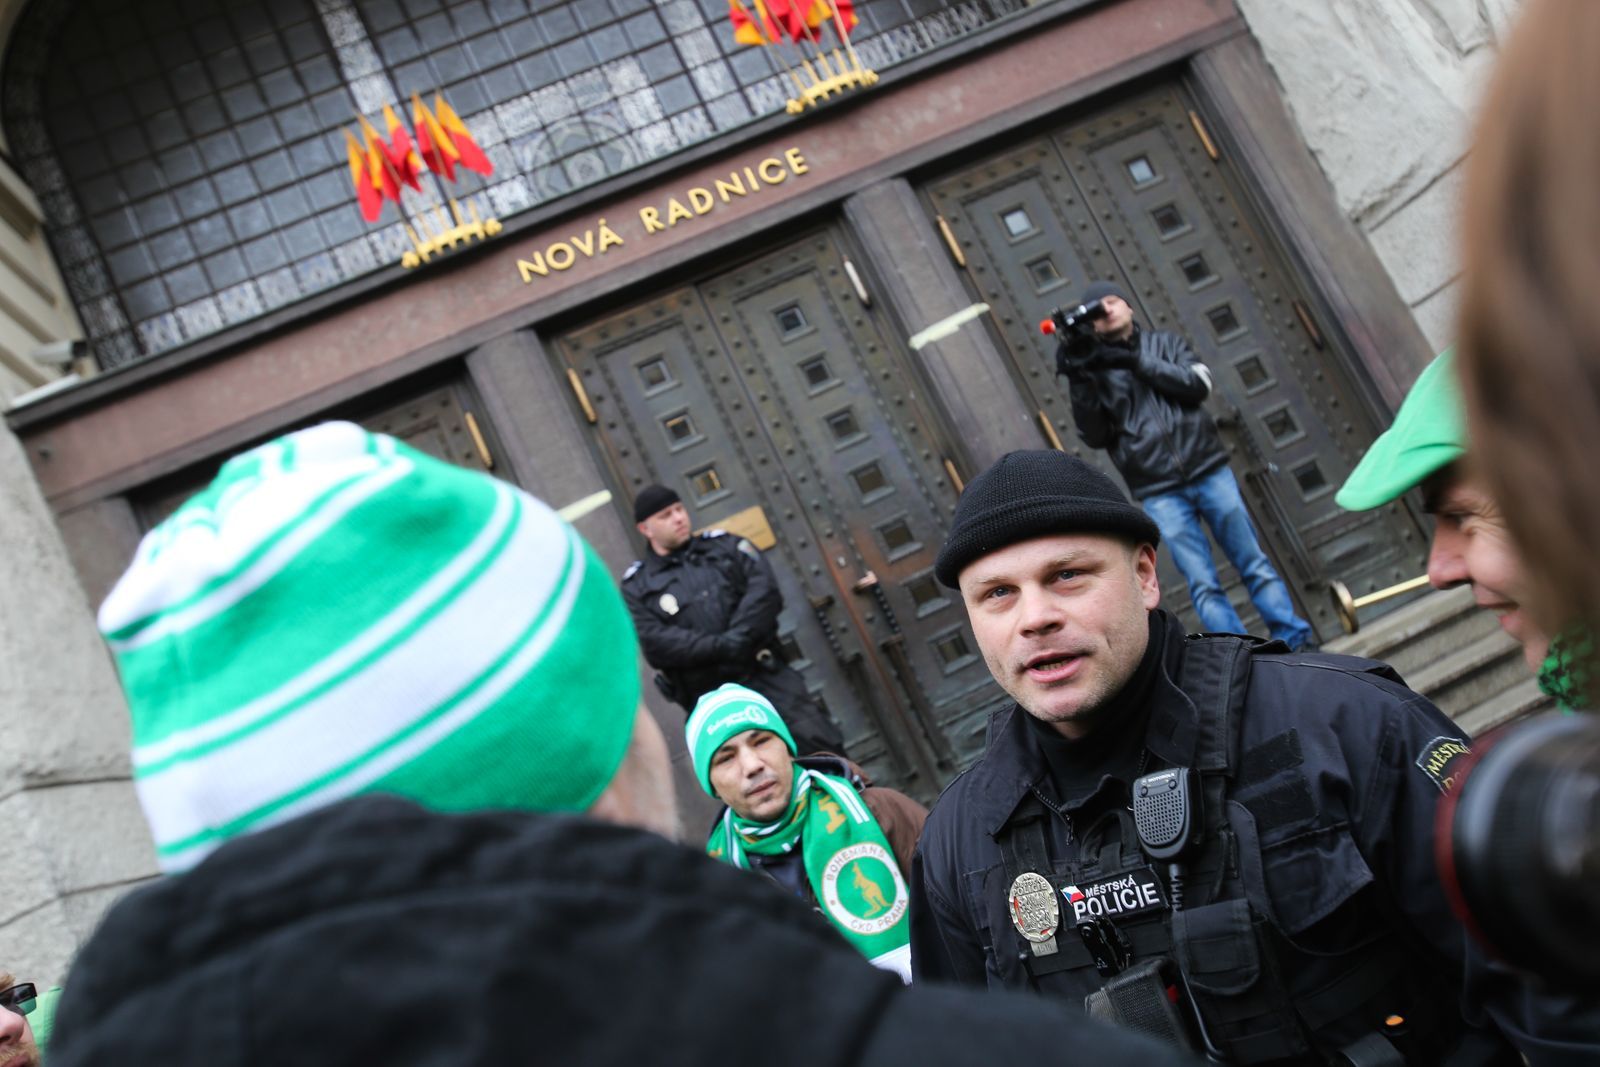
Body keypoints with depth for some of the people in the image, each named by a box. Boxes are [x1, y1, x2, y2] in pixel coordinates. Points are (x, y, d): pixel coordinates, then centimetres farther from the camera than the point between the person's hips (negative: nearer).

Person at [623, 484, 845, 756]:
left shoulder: (724, 546, 13)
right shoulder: (636, 586, 8)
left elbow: (765, 589, -2)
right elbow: (655, 643, -8)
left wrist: (738, 638, -18)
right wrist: (721, 647, -18)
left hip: (766, 673, 1)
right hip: (710, 697, -1)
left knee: (821, 745, -9)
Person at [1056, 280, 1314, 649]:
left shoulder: (1165, 343, 11)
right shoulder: (1094, 370, 7)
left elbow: (1198, 384, -7)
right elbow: (1095, 437, -3)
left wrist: (1137, 360, -13)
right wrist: (1079, 382, -16)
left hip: (1209, 471, 1)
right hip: (1159, 493, -1)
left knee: (1256, 566, 4)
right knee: (1204, 586, -4)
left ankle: (1296, 644, 11)